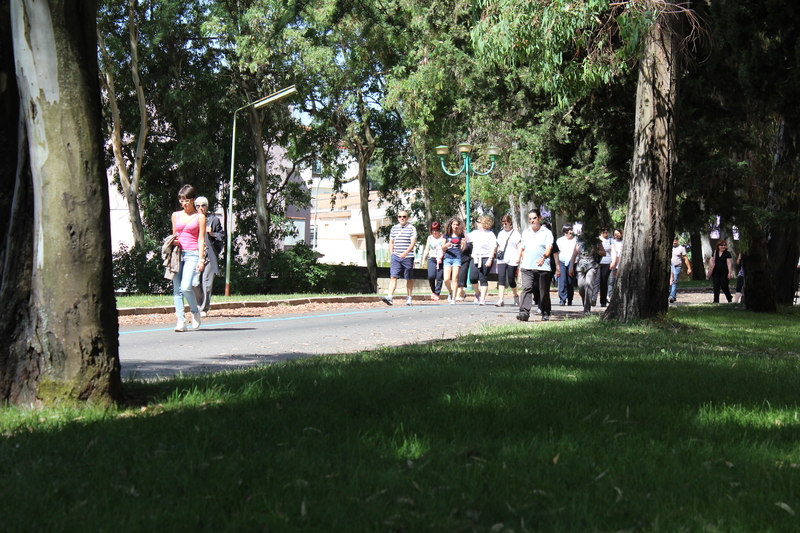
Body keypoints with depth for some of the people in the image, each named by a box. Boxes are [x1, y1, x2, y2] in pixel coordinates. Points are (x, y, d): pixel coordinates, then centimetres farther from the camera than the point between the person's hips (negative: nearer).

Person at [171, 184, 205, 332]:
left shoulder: (200, 217, 4)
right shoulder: (176, 215, 15)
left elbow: (201, 239, 0)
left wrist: (201, 260, -7)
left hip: (192, 254, -4)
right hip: (177, 253, 4)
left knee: (186, 287, -19)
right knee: (177, 289, -3)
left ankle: (195, 312, 7)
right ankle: (181, 321, 0)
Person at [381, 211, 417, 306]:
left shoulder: (411, 228, 0)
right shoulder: (394, 228, 13)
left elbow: (413, 243, -9)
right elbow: (391, 242, 20)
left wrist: (405, 253, -22)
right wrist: (392, 254, 7)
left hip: (408, 257, -3)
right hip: (396, 257, 3)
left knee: (409, 278, 6)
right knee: (393, 276, -11)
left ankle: (408, 298, 18)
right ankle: (390, 297, -20)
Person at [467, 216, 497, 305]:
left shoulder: (490, 234, -1)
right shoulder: (475, 233, 16)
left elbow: (493, 248, -6)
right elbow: (466, 238, 26)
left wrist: (490, 259, -16)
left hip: (486, 258, -5)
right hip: (476, 258, 5)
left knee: (483, 279, -4)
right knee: (473, 278, -6)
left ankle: (482, 299, 1)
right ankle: (477, 293, 19)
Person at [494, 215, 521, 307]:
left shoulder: (515, 233, 1)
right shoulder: (500, 233, 17)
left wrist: (518, 257, -13)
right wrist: (498, 254, 12)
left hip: (512, 260, -4)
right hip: (502, 260, 4)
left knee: (511, 280, 0)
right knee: (501, 278, -11)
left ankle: (516, 296, 26)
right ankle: (500, 300, -17)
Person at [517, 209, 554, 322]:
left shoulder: (547, 233, 2)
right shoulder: (525, 233, 18)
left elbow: (549, 248, -11)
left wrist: (543, 257, -30)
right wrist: (521, 263, 15)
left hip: (543, 267, -3)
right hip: (527, 267, 3)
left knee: (544, 292, 5)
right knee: (526, 289, -13)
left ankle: (545, 313, 18)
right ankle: (524, 313, -20)